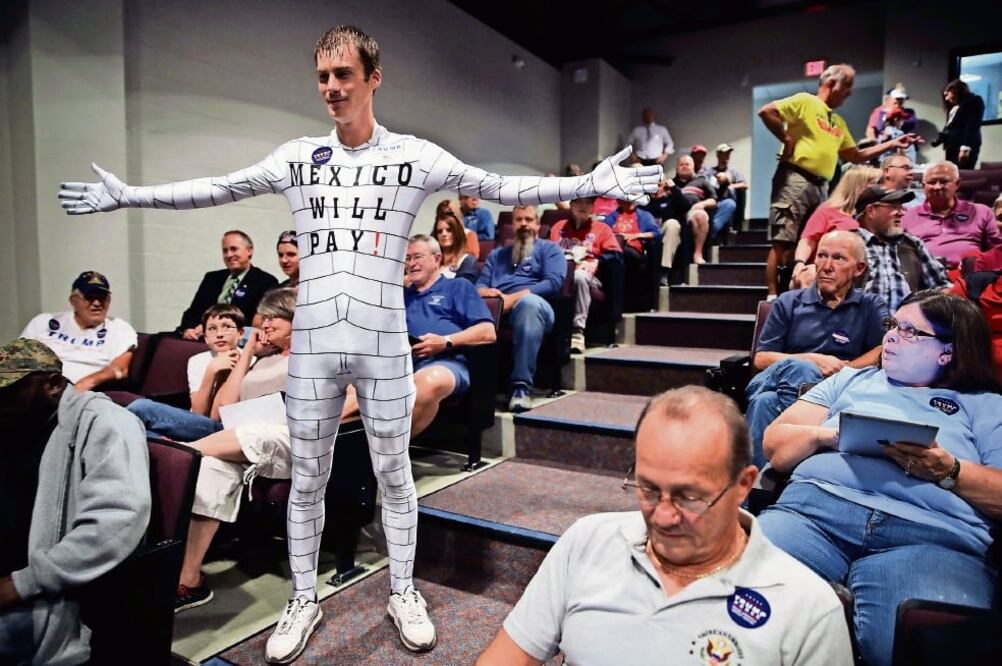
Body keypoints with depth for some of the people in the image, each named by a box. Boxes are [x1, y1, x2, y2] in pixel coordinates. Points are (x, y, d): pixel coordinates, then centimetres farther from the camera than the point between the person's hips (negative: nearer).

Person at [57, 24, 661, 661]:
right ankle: (304, 601, 32)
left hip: (384, 344, -2)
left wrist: (589, 184, -10)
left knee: (394, 475, 11)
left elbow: (499, 187, -3)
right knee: (307, 481, 12)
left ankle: (404, 592, 31)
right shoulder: (297, 157, 8)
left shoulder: (414, 155, 1)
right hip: (313, 344, 2)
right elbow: (214, 189, 16)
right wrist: (126, 195, 16)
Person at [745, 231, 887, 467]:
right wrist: (814, 361, -1)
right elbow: (761, 359, 10)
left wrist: (842, 369, -7)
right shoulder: (789, 302, 19)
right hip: (775, 383, 2)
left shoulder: (870, 306, 19)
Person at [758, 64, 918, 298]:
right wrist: (786, 139, -11)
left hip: (821, 186, 8)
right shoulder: (804, 101, 2)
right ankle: (773, 297, -12)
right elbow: (766, 111, -11)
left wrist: (892, 144, 22)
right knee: (783, 242, -12)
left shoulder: (838, 121, 25)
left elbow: (856, 156, 27)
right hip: (795, 179, -8)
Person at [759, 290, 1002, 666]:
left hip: (933, 534, -1)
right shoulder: (852, 378, 28)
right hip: (815, 505, 2)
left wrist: (947, 471, -8)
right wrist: (827, 435, 1)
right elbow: (775, 443, 20)